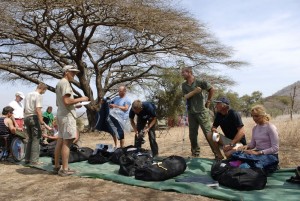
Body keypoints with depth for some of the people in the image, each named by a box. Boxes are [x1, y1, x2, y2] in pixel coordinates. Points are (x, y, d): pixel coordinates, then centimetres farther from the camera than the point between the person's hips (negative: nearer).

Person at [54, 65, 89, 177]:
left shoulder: (59, 83, 20)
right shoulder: (65, 83, -11)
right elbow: (67, 101, -22)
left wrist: (74, 106, 19)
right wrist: (80, 99, -11)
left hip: (61, 115, 10)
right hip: (67, 116, -10)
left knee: (60, 140, 13)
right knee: (67, 142, -7)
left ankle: (56, 166, 20)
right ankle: (64, 169, -3)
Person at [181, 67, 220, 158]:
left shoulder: (200, 82, -7)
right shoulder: (184, 85, 6)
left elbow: (211, 89, 1)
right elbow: (185, 97, -5)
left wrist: (208, 101, 3)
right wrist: (194, 91, -18)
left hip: (202, 111, -5)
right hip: (191, 113, 5)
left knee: (208, 133, -5)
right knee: (192, 135, 8)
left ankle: (218, 154, 3)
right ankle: (195, 154, 22)